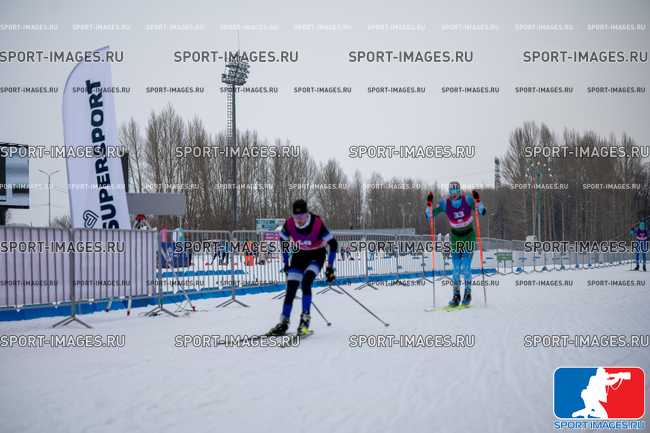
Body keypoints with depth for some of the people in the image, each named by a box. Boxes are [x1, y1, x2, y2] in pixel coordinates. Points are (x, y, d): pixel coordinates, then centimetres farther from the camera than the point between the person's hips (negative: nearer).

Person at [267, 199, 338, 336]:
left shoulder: (317, 224, -29)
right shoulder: (289, 224, -20)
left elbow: (333, 244, -20)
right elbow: (283, 241, 0)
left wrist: (330, 268, -19)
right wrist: (286, 264, 3)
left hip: (317, 255, -3)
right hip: (299, 254, 3)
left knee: (306, 282, -25)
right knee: (291, 288, -4)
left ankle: (305, 319, -17)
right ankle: (283, 323, 6)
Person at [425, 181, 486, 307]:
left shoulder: (467, 199, -17)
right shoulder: (445, 202, -12)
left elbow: (482, 211, -21)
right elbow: (430, 215, -10)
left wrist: (478, 201, -38)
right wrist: (429, 204, -27)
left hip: (469, 235, -2)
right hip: (456, 236, 2)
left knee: (466, 267, -10)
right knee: (456, 267, -2)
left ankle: (468, 293, 4)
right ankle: (456, 295, 6)